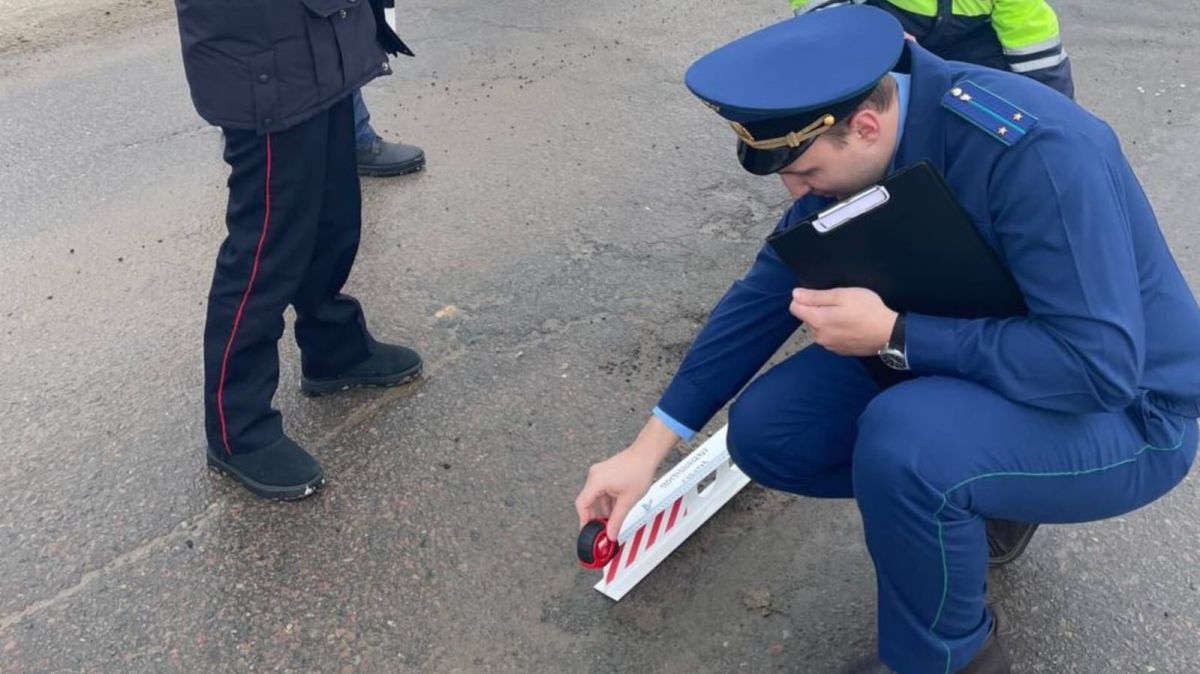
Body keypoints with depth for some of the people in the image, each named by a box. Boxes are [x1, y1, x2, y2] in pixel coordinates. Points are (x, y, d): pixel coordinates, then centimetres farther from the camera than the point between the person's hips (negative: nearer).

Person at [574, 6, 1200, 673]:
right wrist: (648, 448, -3)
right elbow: (768, 291, -4)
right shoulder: (855, 147, -10)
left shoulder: (1033, 150, -32)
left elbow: (1100, 364, -33)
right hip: (961, 362, 7)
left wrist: (892, 335, -30)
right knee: (765, 432, -4)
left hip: (1124, 410, -6)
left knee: (902, 440, -35)